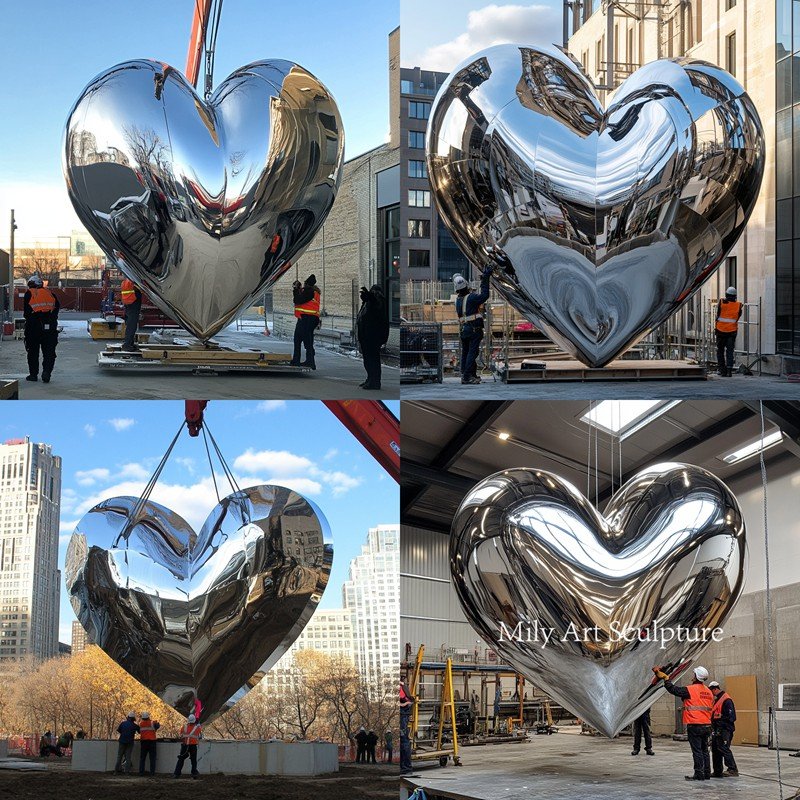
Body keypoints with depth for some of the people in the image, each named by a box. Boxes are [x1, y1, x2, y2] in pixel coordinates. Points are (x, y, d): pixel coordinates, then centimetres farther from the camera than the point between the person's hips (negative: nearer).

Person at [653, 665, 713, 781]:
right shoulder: (709, 692, 11)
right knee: (704, 750, 13)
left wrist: (665, 678, 4)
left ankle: (699, 774, -3)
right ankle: (707, 773, 16)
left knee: (697, 751, -4)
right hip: (707, 726, 7)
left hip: (694, 725, -7)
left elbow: (673, 689, -9)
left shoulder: (690, 690, -12)